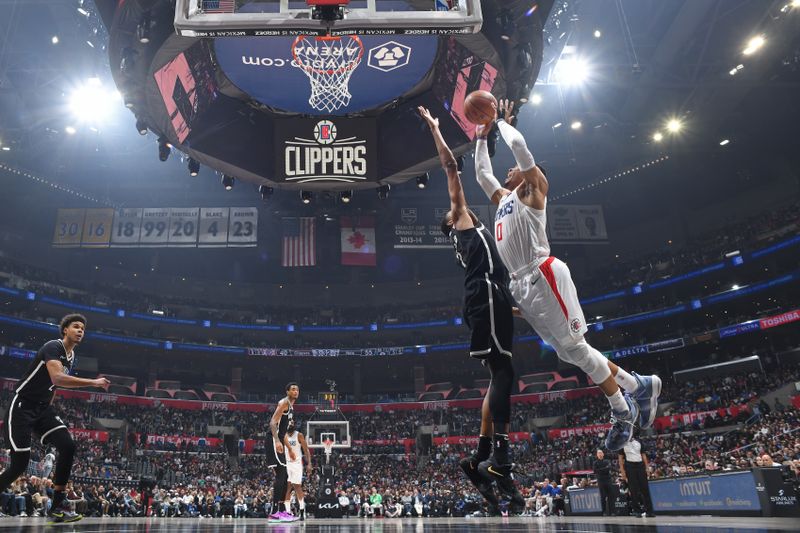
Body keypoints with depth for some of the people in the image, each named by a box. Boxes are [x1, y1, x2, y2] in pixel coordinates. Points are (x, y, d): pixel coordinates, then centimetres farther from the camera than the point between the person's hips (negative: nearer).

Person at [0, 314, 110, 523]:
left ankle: (58, 505, -5)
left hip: (43, 408, 8)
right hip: (22, 406, -8)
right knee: (20, 463, -11)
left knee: (68, 446, -11)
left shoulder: (72, 357, 11)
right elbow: (57, 378, -34)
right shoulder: (53, 347, -17)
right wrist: (94, 383, -32)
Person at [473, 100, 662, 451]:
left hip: (544, 276, -8)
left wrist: (502, 122, 12)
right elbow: (481, 171, 39)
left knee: (575, 347, -7)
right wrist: (482, 136, 36)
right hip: (521, 284, 8)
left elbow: (519, 146, -5)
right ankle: (638, 386, 18)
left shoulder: (534, 189, 7)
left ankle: (622, 411, 7)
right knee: (567, 352, 6)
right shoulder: (503, 197, 27)